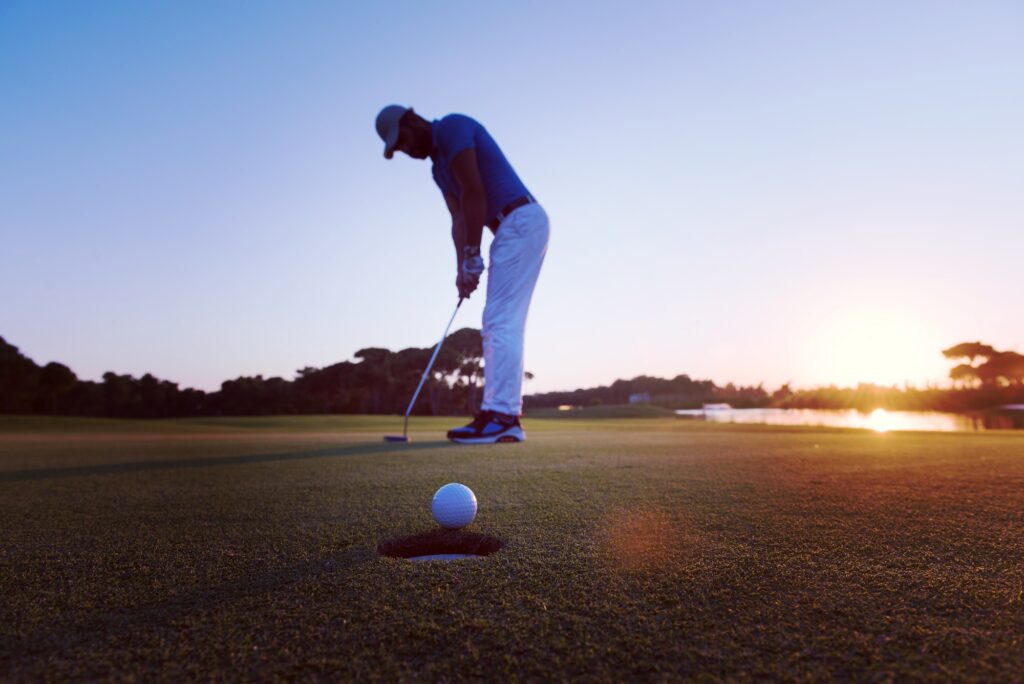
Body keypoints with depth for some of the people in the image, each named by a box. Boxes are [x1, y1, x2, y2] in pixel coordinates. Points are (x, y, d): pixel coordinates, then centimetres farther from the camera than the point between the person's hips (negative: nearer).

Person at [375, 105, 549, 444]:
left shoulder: (452, 127, -5)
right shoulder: (439, 168, 22)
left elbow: (474, 192, -14)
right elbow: (459, 218, 11)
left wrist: (472, 256, -14)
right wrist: (462, 268, -3)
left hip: (521, 222, -10)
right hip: (512, 229, 10)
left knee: (500, 322, -14)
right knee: (501, 325, 6)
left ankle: (501, 416, -13)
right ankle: (502, 416, 6)